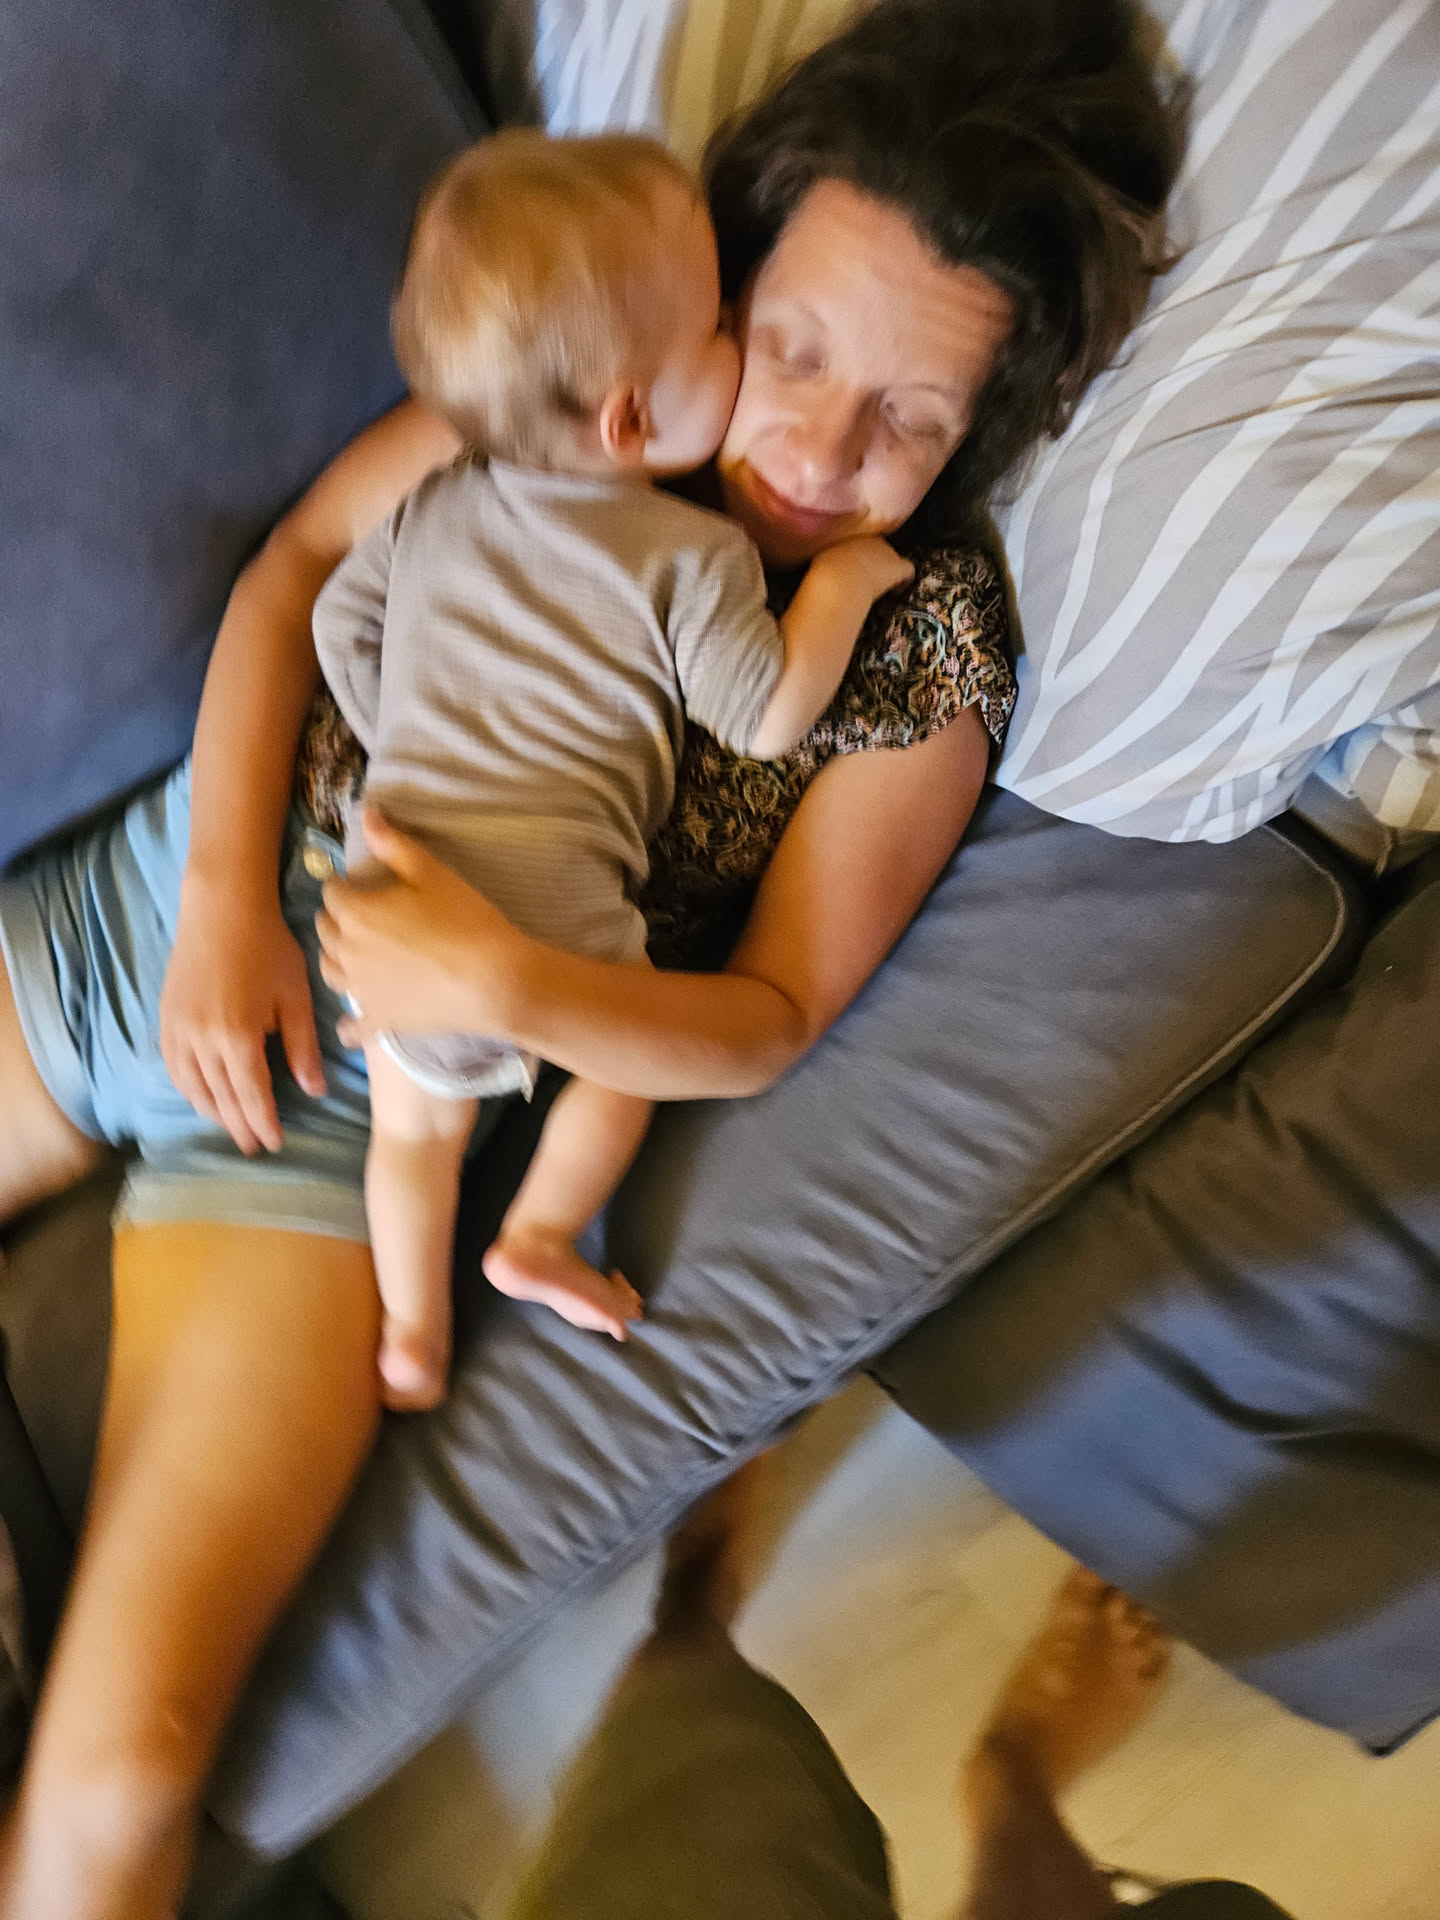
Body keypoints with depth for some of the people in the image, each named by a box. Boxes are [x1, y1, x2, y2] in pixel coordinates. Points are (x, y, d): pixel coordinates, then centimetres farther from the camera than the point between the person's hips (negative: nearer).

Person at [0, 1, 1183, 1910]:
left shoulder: (933, 657, -9)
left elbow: (771, 1015, -7)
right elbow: (295, 564, 3)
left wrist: (499, 986, -25)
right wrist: (225, 892, -10)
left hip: (350, 1109, -4)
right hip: (158, 893, 5)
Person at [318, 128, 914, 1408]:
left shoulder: (435, 509, 10)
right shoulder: (693, 559, -7)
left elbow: (338, 620, 20)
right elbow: (767, 720, -4)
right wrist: (841, 582, 7)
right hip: (555, 902, -4)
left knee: (415, 1123, 23)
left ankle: (412, 1340, 30)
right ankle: (540, 1234, 22)